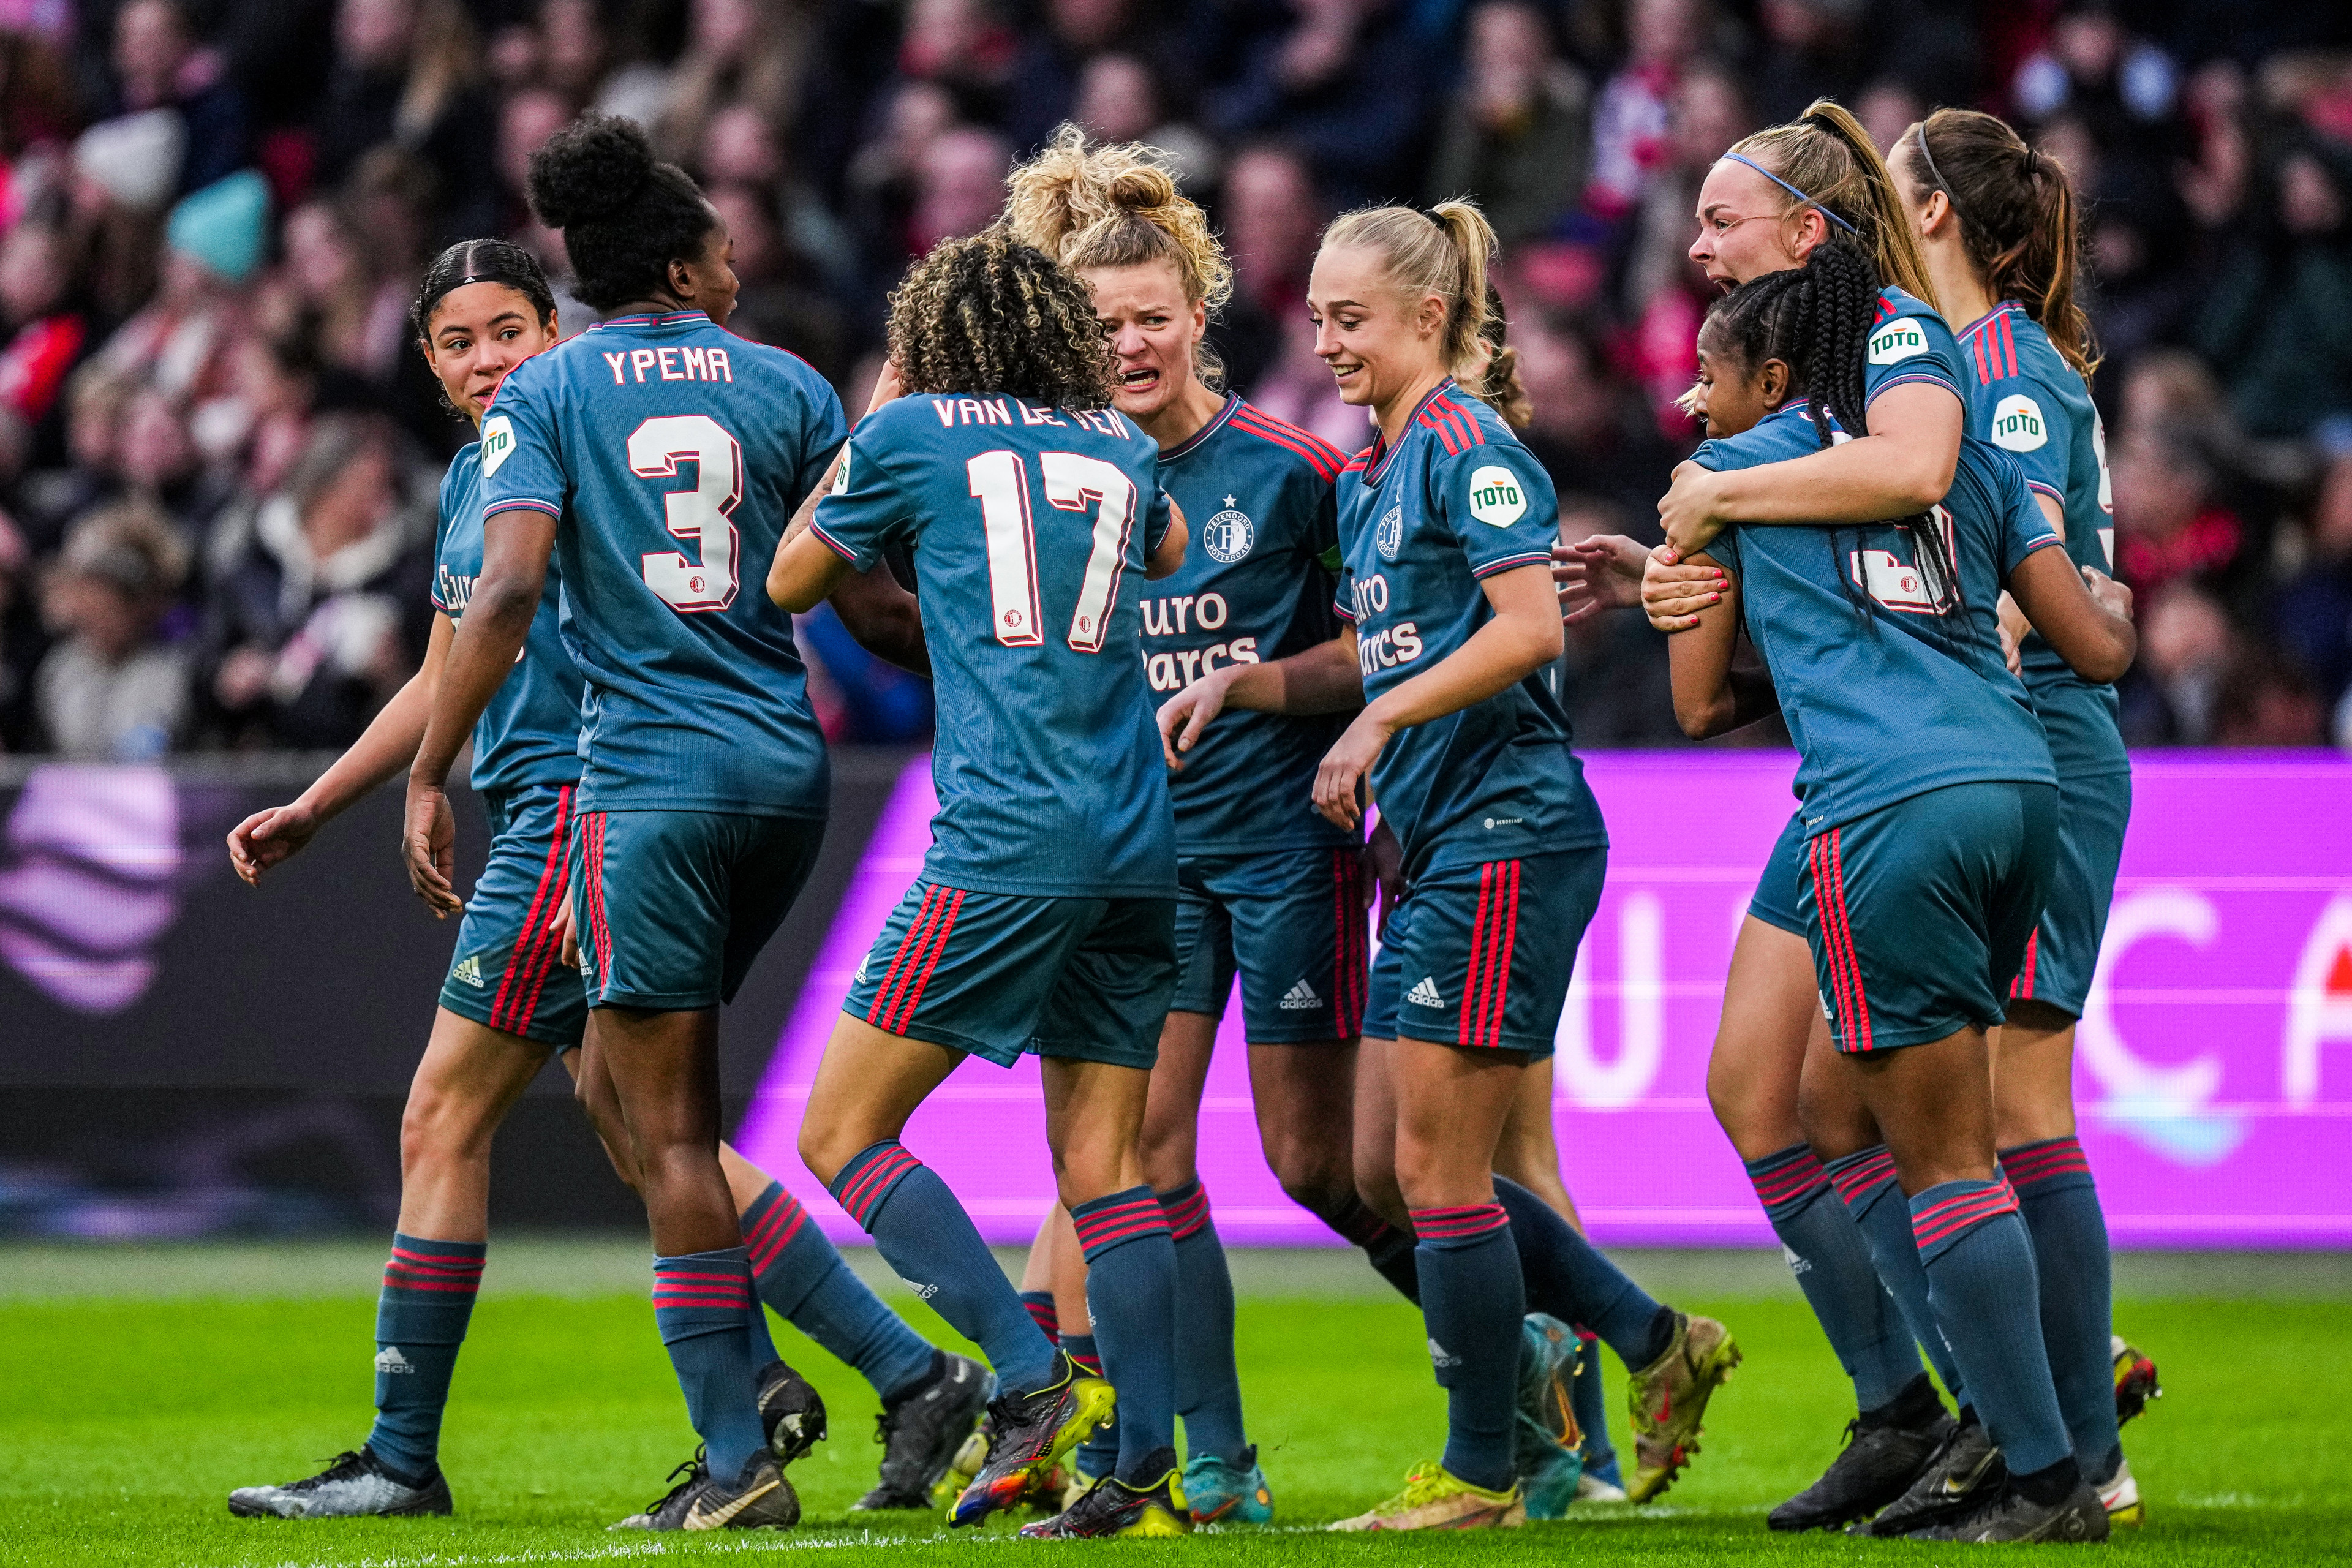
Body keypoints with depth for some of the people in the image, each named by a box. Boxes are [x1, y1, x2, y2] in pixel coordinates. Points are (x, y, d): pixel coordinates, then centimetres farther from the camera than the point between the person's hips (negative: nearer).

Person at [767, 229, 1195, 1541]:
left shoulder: (914, 434, 2)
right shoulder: (1121, 444, 15)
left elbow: (791, 583, 17)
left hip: (1007, 842, -6)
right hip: (1139, 844, 6)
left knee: (843, 1129, 0)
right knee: (1105, 1163, 7)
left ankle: (1035, 1381, -13)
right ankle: (1148, 1469, -2)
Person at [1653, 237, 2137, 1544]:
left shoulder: (1728, 471, 10)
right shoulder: (1972, 463, 21)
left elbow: (1698, 702, 13)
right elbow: (2099, 648, 19)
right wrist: (2115, 598, 41)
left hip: (1886, 813, -6)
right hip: (2017, 791, 6)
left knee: (1941, 1156, -3)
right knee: (1847, 1117, 17)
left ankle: (2044, 1478, -6)